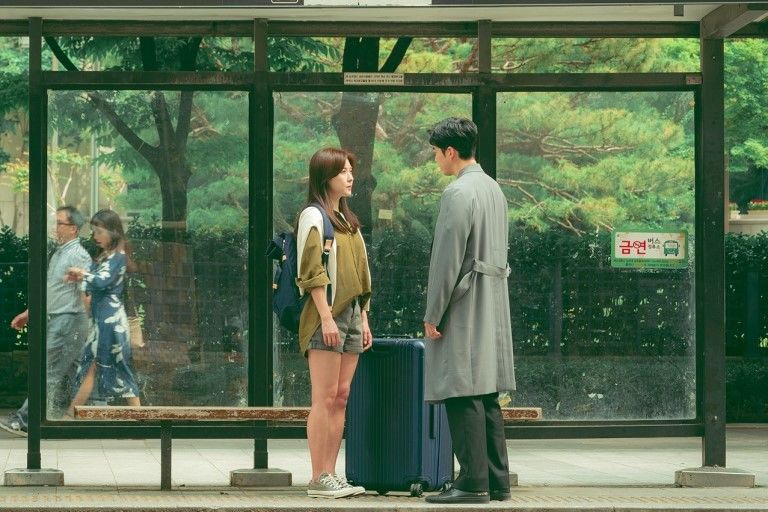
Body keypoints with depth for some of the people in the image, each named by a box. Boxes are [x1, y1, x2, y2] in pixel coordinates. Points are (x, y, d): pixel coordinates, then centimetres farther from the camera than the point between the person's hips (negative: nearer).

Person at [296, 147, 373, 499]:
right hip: (326, 316, -8)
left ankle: (330, 475, 7)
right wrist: (326, 318, -19)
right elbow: (312, 273, -13)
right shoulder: (313, 216, -6)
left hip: (351, 315, 8)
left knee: (340, 399, 6)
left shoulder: (347, 219, 19)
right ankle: (318, 479, -9)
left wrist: (364, 319, 16)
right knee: (325, 399, -9)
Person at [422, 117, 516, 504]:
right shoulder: (493, 189, 15)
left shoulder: (458, 193, -14)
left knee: (464, 395, -8)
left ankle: (473, 482, -10)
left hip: (463, 308, -9)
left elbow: (447, 259, -16)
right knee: (486, 395, 11)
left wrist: (433, 313, -11)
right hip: (492, 306, 9)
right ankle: (496, 480, 13)